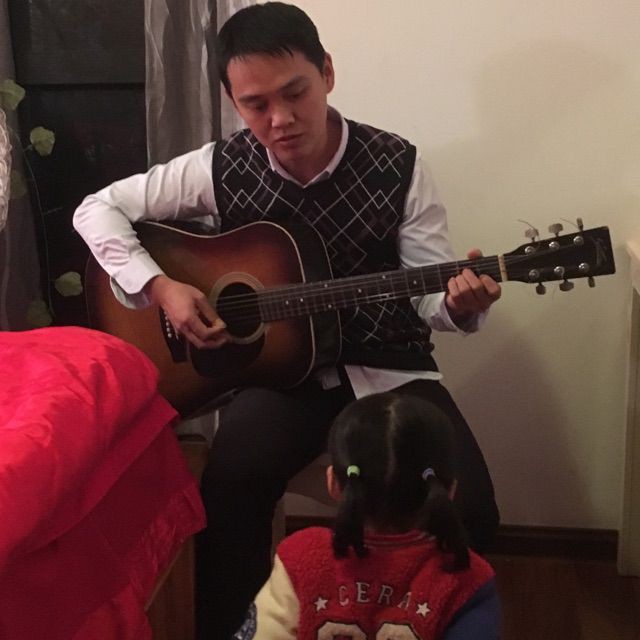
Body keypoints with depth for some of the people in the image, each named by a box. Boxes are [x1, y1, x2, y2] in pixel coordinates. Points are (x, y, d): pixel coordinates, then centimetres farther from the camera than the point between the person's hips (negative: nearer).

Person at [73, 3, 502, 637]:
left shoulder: (397, 167, -7)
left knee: (468, 511, -21)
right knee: (229, 488, -30)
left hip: (386, 366, 0)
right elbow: (99, 209, 2)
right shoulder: (221, 168, -5)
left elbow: (430, 293, -5)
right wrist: (159, 286, -12)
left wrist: (458, 304, -30)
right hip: (279, 367, 0)